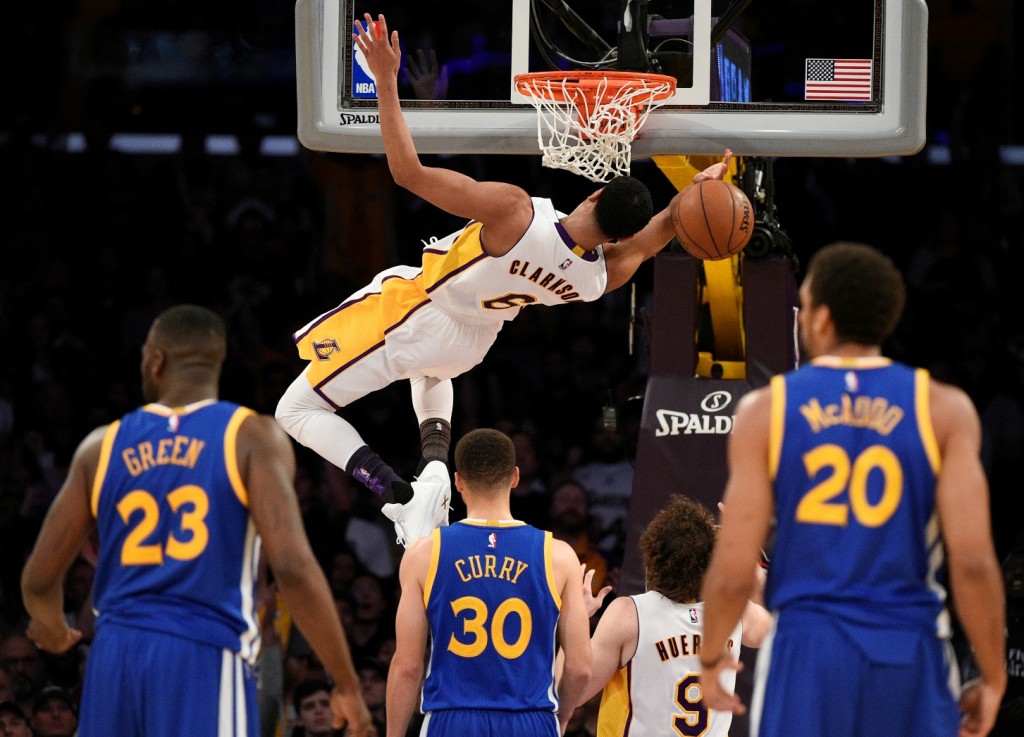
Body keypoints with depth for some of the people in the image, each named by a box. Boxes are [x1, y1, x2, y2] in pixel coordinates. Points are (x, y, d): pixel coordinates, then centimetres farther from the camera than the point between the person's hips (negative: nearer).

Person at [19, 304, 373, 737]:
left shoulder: (102, 446, 12)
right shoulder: (253, 438, 0)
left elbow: (39, 580, 15)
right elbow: (292, 567, -13)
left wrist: (53, 629, 39)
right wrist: (347, 684, -6)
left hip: (115, 658, 4)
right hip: (206, 662, -4)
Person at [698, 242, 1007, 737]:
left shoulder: (766, 411, 1)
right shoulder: (943, 410, 0)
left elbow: (732, 572, -3)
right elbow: (972, 560, -9)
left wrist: (710, 659, 15)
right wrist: (992, 677, 2)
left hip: (805, 657, 0)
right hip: (911, 657, 0)